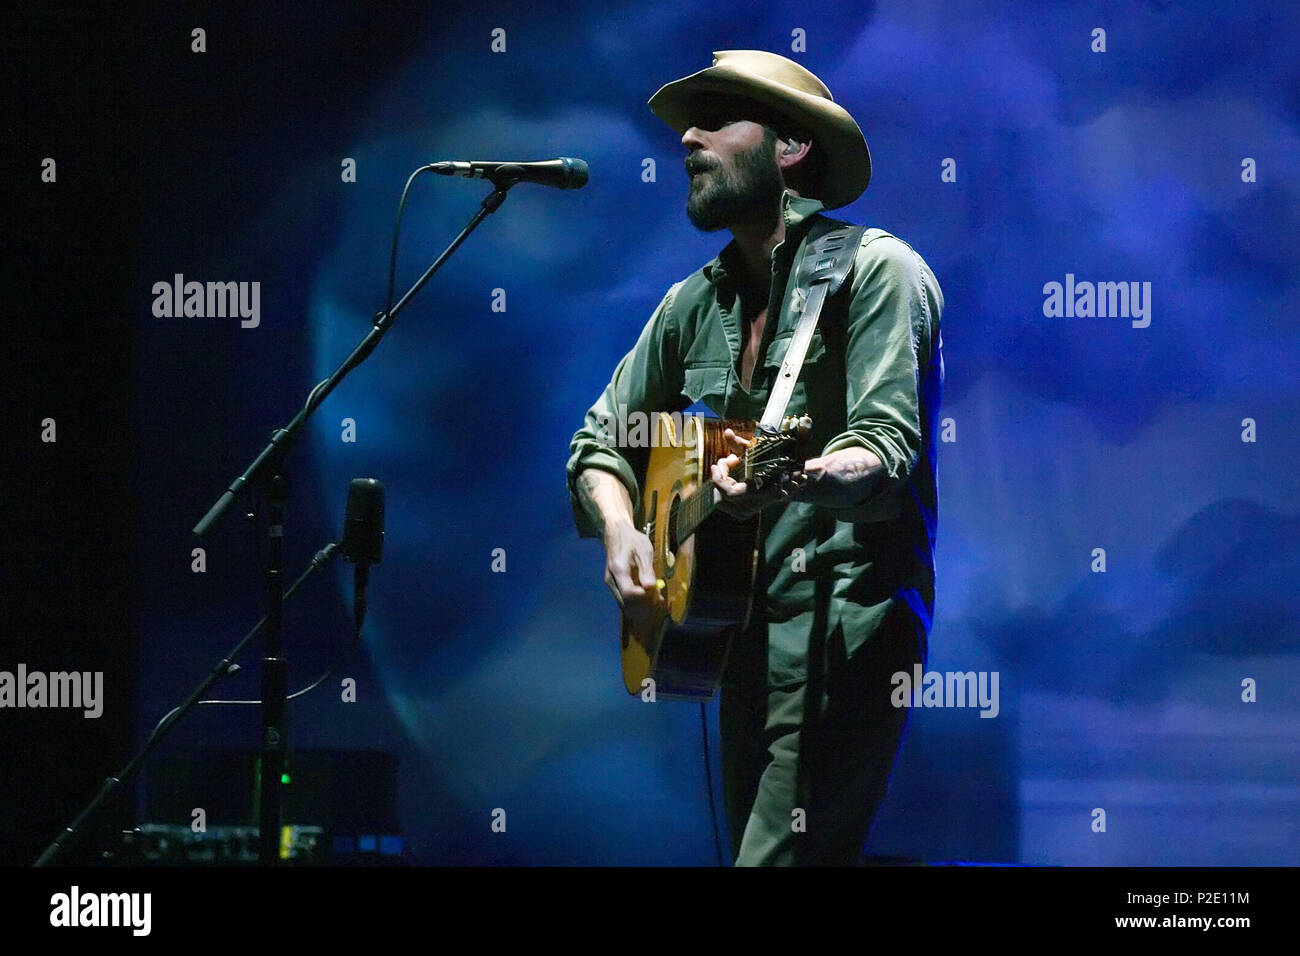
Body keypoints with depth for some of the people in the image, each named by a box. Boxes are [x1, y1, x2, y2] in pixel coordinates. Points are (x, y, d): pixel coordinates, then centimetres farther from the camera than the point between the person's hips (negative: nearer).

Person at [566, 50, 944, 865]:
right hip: (743, 636, 8)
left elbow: (887, 449, -19)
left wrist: (796, 480, -40)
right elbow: (601, 442, 20)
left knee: (782, 854, -21)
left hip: (843, 635, -8)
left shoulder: (875, 270, -8)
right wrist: (621, 531, -1)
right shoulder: (696, 303, 15)